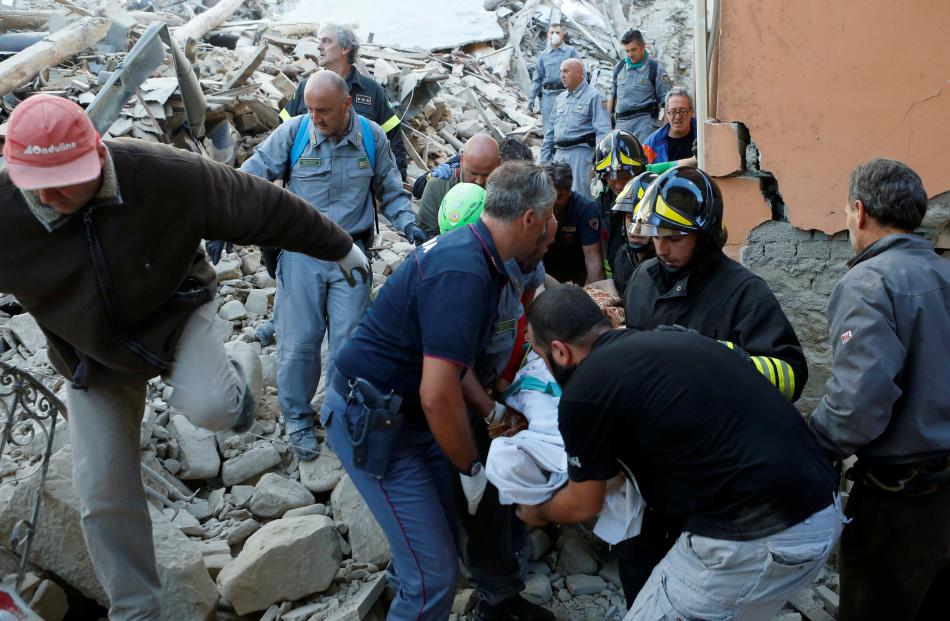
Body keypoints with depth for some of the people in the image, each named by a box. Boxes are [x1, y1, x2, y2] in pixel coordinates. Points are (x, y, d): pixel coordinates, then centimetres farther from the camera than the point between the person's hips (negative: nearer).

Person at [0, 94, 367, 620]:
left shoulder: (165, 175, -28)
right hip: (94, 355, 2)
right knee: (103, 495, 1)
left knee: (208, 407, -33)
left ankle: (238, 371, 6)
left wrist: (338, 246, -6)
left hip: (176, 314, -2)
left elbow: (262, 206, -17)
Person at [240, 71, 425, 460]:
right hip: (301, 251, -1)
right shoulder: (293, 132, -5)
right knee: (299, 340, 1)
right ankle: (297, 419, 21)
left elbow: (390, 191, 12)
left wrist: (408, 224, -5)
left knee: (350, 340, 2)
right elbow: (252, 175, -4)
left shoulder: (372, 137, 1)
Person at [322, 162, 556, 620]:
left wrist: (493, 412, 13)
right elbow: (439, 395, -29)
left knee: (444, 528, 14)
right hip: (370, 422, -9)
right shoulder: (462, 274, -27)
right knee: (436, 573, -5)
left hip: (405, 410, 9)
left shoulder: (473, 253, 4)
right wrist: (472, 468, -14)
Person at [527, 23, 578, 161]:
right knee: (548, 131, 1)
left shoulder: (571, 51, 8)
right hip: (548, 95, 2)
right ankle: (545, 163, 4)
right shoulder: (543, 55, 16)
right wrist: (531, 97, 6)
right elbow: (537, 78, 15)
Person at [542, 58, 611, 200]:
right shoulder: (561, 98, 19)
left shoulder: (593, 97, -3)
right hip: (559, 153, 7)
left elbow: (603, 130, -10)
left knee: (579, 195, -9)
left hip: (581, 152, -7)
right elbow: (551, 128, 24)